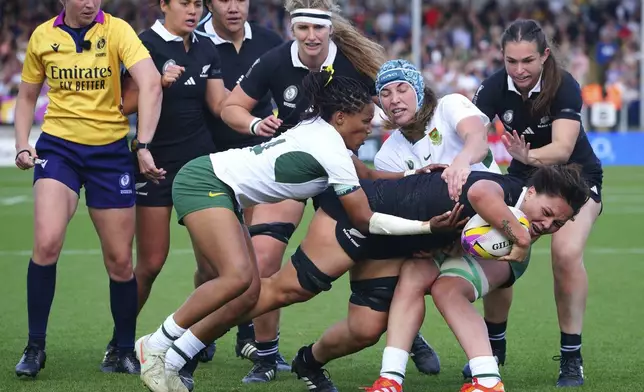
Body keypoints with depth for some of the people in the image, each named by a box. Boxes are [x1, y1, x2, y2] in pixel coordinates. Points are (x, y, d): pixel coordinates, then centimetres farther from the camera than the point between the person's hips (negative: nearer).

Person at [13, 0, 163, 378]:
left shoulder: (117, 30, -8)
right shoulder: (43, 36, 2)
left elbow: (150, 83, -22)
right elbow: (27, 96, 15)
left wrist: (143, 145, -29)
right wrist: (22, 145, 1)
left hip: (110, 149, -1)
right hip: (58, 146, 1)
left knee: (120, 260, 3)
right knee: (46, 243, -19)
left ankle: (125, 351, 23)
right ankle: (35, 347, -4)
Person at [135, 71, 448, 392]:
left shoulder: (318, 128, 8)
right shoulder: (331, 150, -18)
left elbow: (363, 175, 23)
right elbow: (365, 220, -16)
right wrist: (426, 226, -16)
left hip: (221, 191, 10)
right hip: (205, 182, -10)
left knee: (248, 295, 2)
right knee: (238, 276, -27)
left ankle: (167, 364, 6)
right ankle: (155, 346, -15)